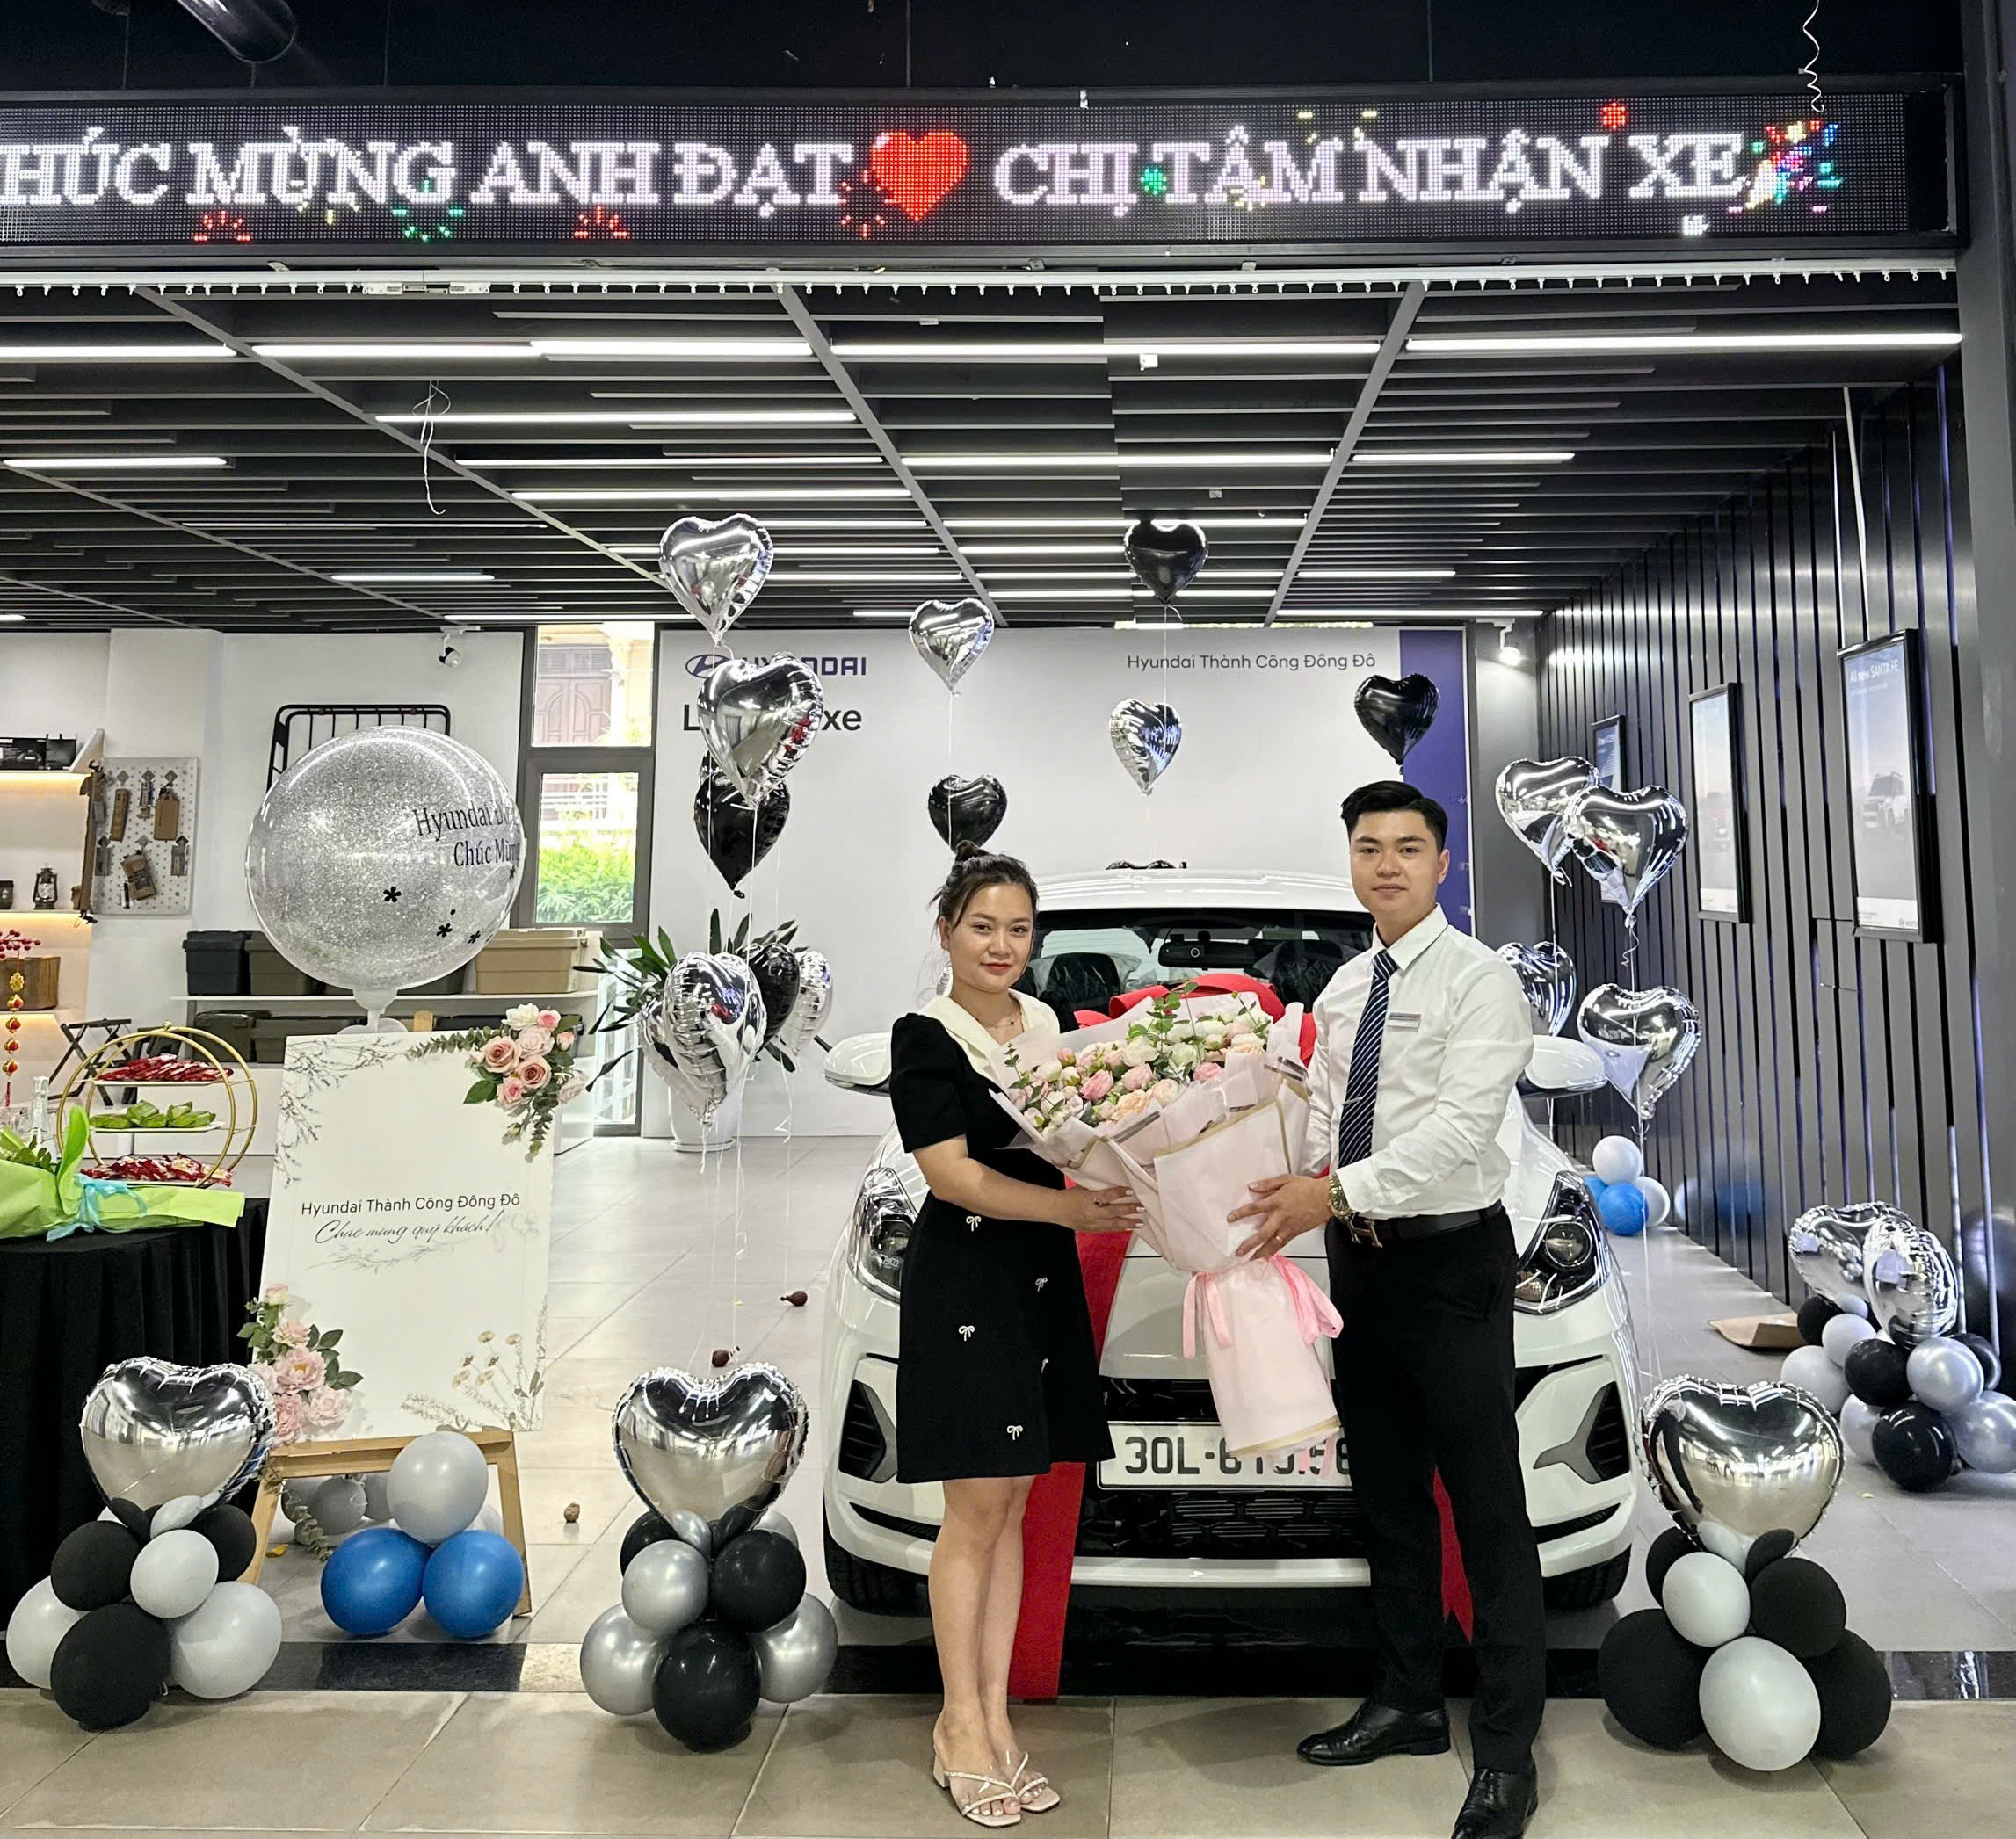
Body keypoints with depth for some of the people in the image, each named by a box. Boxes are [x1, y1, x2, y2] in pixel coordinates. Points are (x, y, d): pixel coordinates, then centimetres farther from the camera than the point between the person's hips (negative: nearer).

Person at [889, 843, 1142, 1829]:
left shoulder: (1046, 1023, 9)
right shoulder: (925, 1036, -9)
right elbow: (952, 1171, -15)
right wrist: (1071, 1207, -22)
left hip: (1041, 1278, 6)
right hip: (963, 1280, -6)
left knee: (1010, 1507, 11)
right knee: (975, 1509, -1)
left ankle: (993, 1714, 21)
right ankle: (960, 1722, 14)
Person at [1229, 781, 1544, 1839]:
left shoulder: (1479, 980, -10)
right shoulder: (1342, 989, 12)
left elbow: (1460, 1127, -21)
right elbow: (1321, 1111, 10)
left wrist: (1335, 1192, -26)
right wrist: (1292, 1188, -11)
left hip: (1452, 1259, -7)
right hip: (1359, 1258, 7)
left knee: (1487, 1506, 0)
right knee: (1386, 1493, 17)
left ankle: (1507, 1752, 11)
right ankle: (1407, 1703, 32)